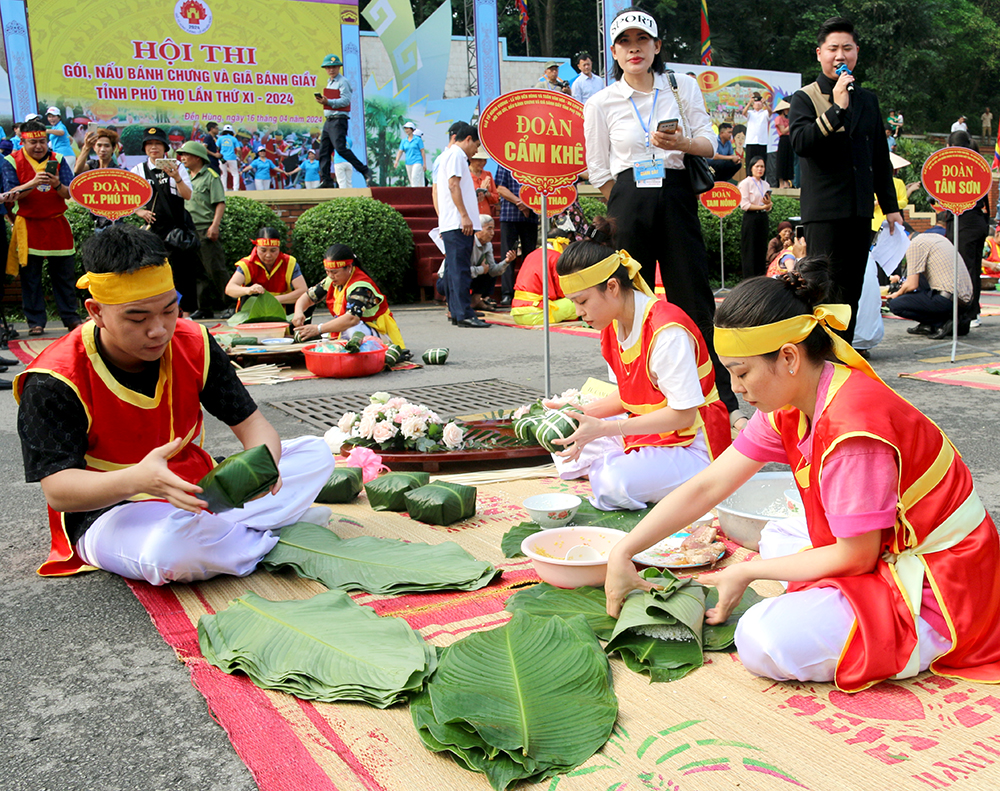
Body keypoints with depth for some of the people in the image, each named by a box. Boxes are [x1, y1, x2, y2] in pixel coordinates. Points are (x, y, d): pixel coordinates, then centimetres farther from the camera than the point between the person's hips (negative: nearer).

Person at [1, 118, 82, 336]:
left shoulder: (58, 160, 6)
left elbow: (69, 194, 1)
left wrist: (57, 184, -21)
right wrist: (34, 183, -23)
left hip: (57, 224, 2)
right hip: (28, 226, -1)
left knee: (64, 274, 4)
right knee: (30, 276, 0)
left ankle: (71, 318, 12)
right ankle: (36, 322, 7)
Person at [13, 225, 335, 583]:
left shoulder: (193, 343, -5)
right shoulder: (53, 382, -19)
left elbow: (251, 422, -3)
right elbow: (57, 490, -24)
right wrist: (138, 479, -46)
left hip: (200, 494, 6)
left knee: (315, 454, -3)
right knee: (168, 552, -42)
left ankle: (218, 533, -19)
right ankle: (270, 540, -11)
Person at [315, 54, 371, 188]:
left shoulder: (342, 81, -7)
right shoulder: (329, 82, 20)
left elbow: (346, 100, -18)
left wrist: (328, 102, -24)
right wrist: (322, 100, 10)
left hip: (339, 120, -9)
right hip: (329, 120, 9)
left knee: (341, 148, -18)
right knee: (323, 151, 5)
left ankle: (365, 171, -13)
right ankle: (326, 181, 7)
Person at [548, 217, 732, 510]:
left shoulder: (666, 331, -26)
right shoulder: (611, 324, 2)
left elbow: (682, 414, -25)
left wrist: (603, 428, -28)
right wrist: (583, 413, -6)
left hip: (691, 446, -9)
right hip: (646, 429, 9)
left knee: (614, 486, -31)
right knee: (564, 446, 3)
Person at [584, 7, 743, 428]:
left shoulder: (683, 86, 9)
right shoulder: (601, 103, 5)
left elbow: (708, 144, 5)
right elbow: (599, 174, 8)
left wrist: (682, 143, -15)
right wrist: (633, 201, 4)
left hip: (677, 200, 0)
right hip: (627, 206, 0)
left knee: (694, 301, 0)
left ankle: (724, 399, 5)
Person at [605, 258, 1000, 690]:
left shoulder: (851, 426, -29)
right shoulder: (787, 409, -1)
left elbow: (855, 557, -21)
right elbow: (706, 486, 0)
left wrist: (747, 572, -10)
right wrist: (622, 553, -4)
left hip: (937, 590, -9)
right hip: (886, 552, 9)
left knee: (763, 640, -22)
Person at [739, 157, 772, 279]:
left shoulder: (766, 185, 15)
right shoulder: (746, 183, -4)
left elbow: (768, 208, 16)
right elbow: (744, 205, -13)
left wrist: (768, 204, -7)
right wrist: (762, 207, -16)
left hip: (763, 219, 7)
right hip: (751, 218, -6)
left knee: (762, 250, 5)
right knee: (750, 251, -6)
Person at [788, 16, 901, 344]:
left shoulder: (868, 100, 17)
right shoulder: (804, 98, 1)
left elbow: (880, 157, 20)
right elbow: (800, 142, -18)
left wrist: (890, 206, 17)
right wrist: (837, 108, -20)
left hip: (860, 209, 6)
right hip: (824, 210, -5)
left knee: (852, 290, 7)